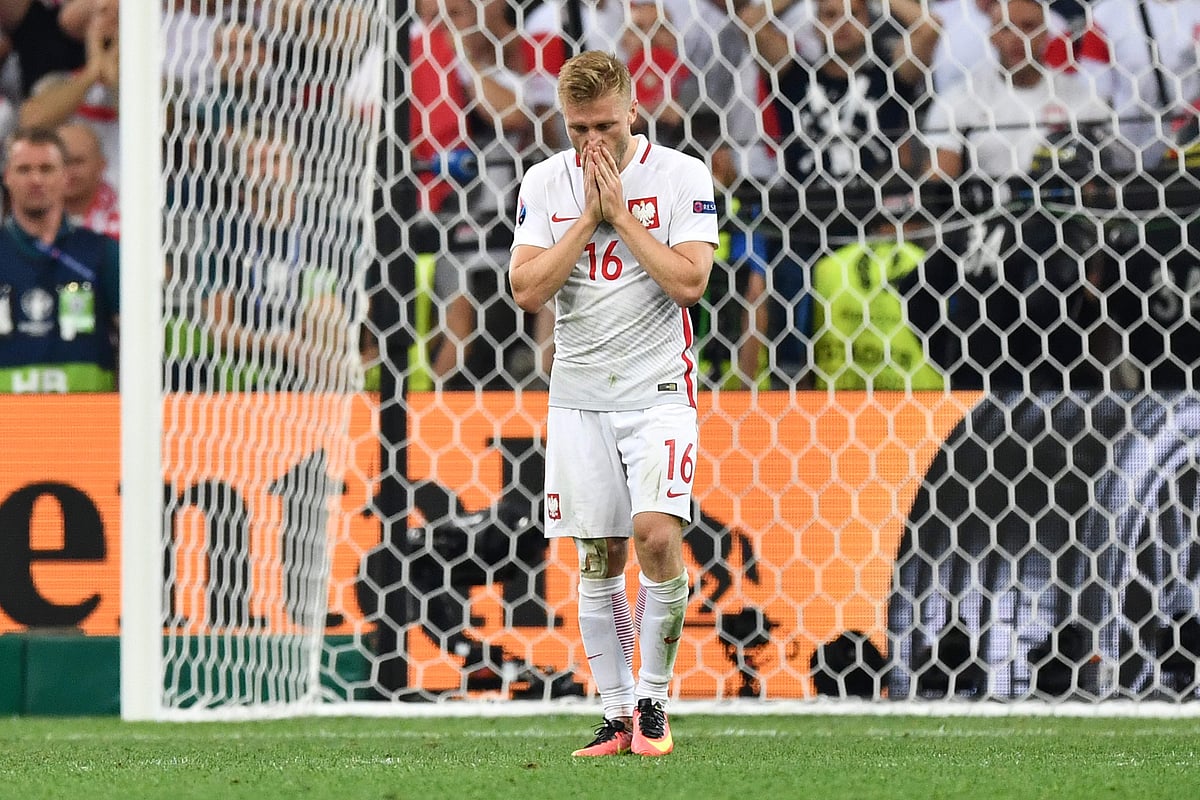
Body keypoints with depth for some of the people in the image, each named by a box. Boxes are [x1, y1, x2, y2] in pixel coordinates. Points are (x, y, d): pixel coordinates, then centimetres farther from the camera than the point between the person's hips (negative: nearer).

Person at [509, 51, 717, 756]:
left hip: (659, 390, -3)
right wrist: (588, 218, -11)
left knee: (656, 533, -19)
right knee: (599, 559, 3)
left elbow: (689, 280, -14)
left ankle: (655, 699, -4)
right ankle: (617, 717, 10)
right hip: (579, 397, 3)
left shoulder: (682, 175, -4)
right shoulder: (545, 182, 4)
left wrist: (620, 215, -13)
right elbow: (527, 288, -5)